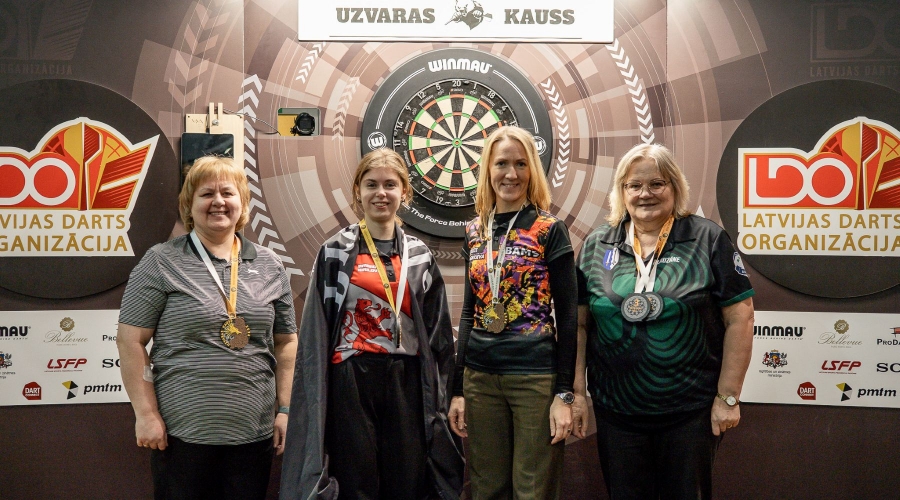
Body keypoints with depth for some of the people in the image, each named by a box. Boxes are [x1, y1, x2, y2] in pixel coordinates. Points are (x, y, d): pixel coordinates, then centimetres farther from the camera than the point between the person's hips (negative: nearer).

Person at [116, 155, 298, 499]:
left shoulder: (269, 265, 7)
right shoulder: (161, 262, -3)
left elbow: (286, 343, 10)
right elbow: (131, 341, -4)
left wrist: (285, 410, 4)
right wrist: (146, 414, -8)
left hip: (254, 433, 3)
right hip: (182, 432, -3)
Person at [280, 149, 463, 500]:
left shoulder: (419, 256, 7)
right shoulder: (336, 252, -1)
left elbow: (436, 334, 8)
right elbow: (316, 331, -2)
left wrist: (438, 397, 4)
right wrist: (318, 397, -6)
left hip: (406, 382, 3)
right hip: (351, 380, -2)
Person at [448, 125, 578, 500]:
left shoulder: (549, 230, -5)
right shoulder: (474, 232, 8)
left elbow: (567, 315, -5)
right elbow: (469, 312, 12)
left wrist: (564, 393, -10)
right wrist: (458, 388, 9)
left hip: (536, 378, -4)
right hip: (480, 377, 4)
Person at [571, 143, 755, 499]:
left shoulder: (708, 240, -5)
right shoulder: (596, 246, 3)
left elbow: (739, 318, -5)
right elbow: (578, 323, 4)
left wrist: (728, 396, -7)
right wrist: (577, 391, 1)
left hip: (691, 411, -2)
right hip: (616, 412, 2)